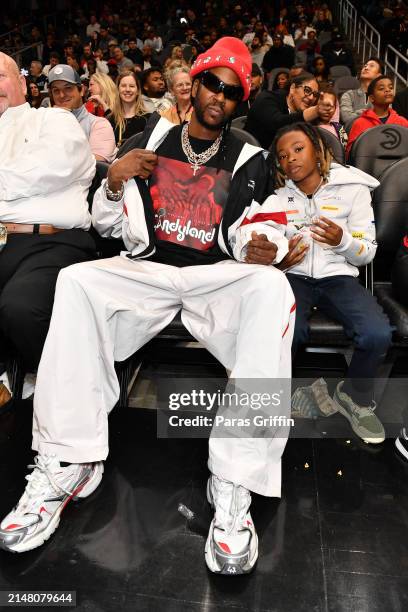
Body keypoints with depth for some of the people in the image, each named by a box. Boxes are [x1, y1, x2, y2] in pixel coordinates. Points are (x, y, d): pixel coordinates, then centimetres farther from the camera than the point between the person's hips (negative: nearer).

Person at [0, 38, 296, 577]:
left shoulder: (248, 160, 13)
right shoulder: (153, 139, 15)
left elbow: (248, 233, 6)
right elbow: (108, 225, 14)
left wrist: (260, 248, -17)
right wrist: (114, 183, -6)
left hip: (218, 277, -1)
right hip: (147, 270, 2)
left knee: (272, 287, -33)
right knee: (77, 282, -27)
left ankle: (234, 484, -33)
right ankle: (67, 464, -23)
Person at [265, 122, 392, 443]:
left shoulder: (353, 189, 6)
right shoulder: (277, 199, 11)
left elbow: (367, 253, 4)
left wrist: (342, 240, -17)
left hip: (339, 277, 0)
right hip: (293, 276, 0)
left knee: (378, 334, -28)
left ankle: (355, 397, 5)